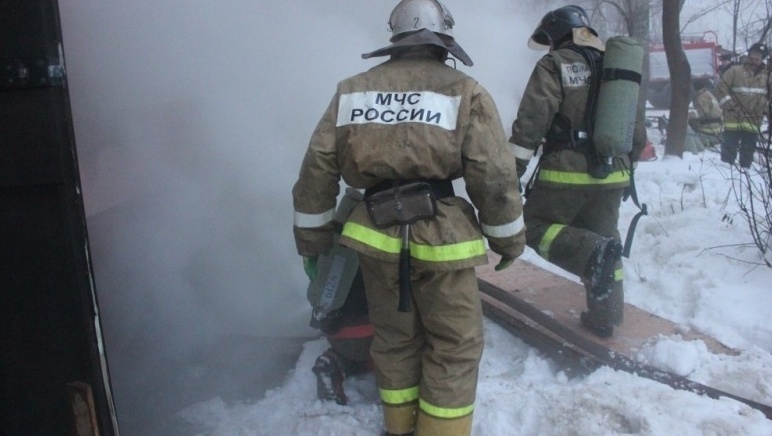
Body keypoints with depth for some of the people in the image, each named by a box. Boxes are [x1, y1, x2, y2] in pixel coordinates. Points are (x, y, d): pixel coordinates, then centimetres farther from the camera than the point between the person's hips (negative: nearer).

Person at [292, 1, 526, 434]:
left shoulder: (352, 90, 7)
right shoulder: (464, 91, -4)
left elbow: (318, 167, 6)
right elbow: (494, 176, -8)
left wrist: (312, 233, 16)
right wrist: (509, 237, 6)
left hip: (377, 236, 5)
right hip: (440, 236, -4)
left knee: (395, 337, 20)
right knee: (455, 344, 12)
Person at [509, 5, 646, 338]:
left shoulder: (555, 64, -3)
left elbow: (531, 120, -14)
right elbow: (638, 130, 20)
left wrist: (512, 170, -12)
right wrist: (625, 168, 30)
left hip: (567, 172, -6)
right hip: (612, 175, 7)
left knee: (536, 228, 7)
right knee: (601, 239, 17)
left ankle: (594, 252, -17)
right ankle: (605, 317, 18)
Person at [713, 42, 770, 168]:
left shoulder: (767, 75, 7)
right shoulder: (735, 71, -4)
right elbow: (721, 87, -6)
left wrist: (765, 108, 3)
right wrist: (729, 105, -12)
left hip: (754, 121, 4)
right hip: (734, 119, -3)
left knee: (748, 150, 9)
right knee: (729, 148, -1)